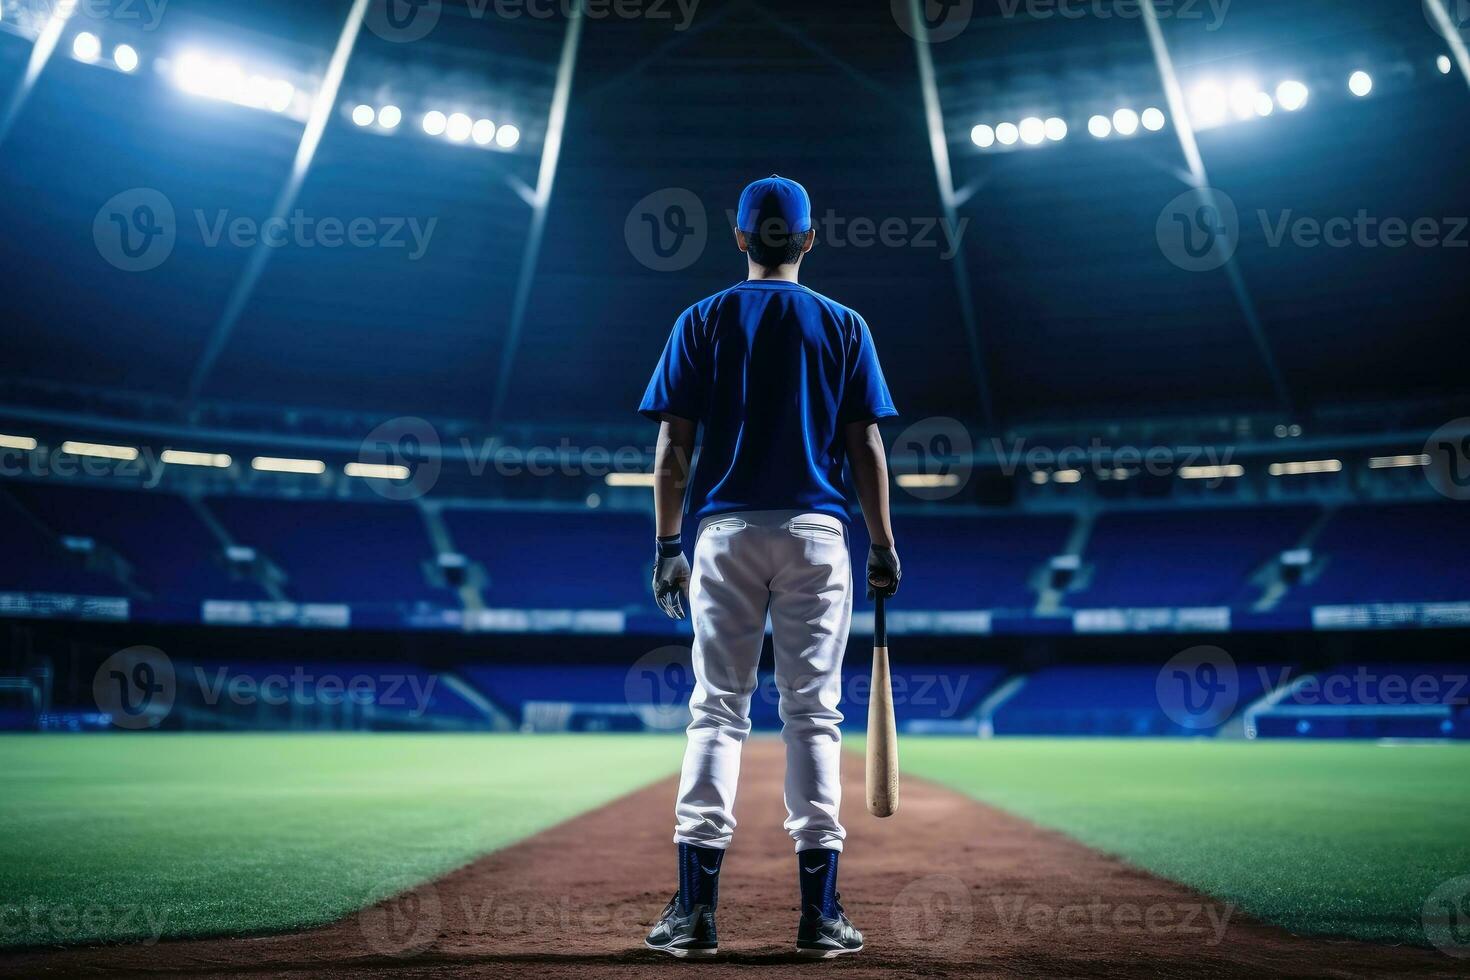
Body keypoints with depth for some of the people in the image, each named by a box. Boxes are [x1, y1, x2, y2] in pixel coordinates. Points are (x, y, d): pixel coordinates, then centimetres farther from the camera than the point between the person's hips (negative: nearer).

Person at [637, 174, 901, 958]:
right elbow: (866, 449, 1)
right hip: (815, 533, 0)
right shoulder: (844, 326, 7)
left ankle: (696, 909, 2)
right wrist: (883, 545, 7)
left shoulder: (702, 322, 6)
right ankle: (819, 913, 5)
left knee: (716, 711, 4)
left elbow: (672, 448, 0)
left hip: (726, 532, 0)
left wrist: (667, 547, 5)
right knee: (813, 713, 3)